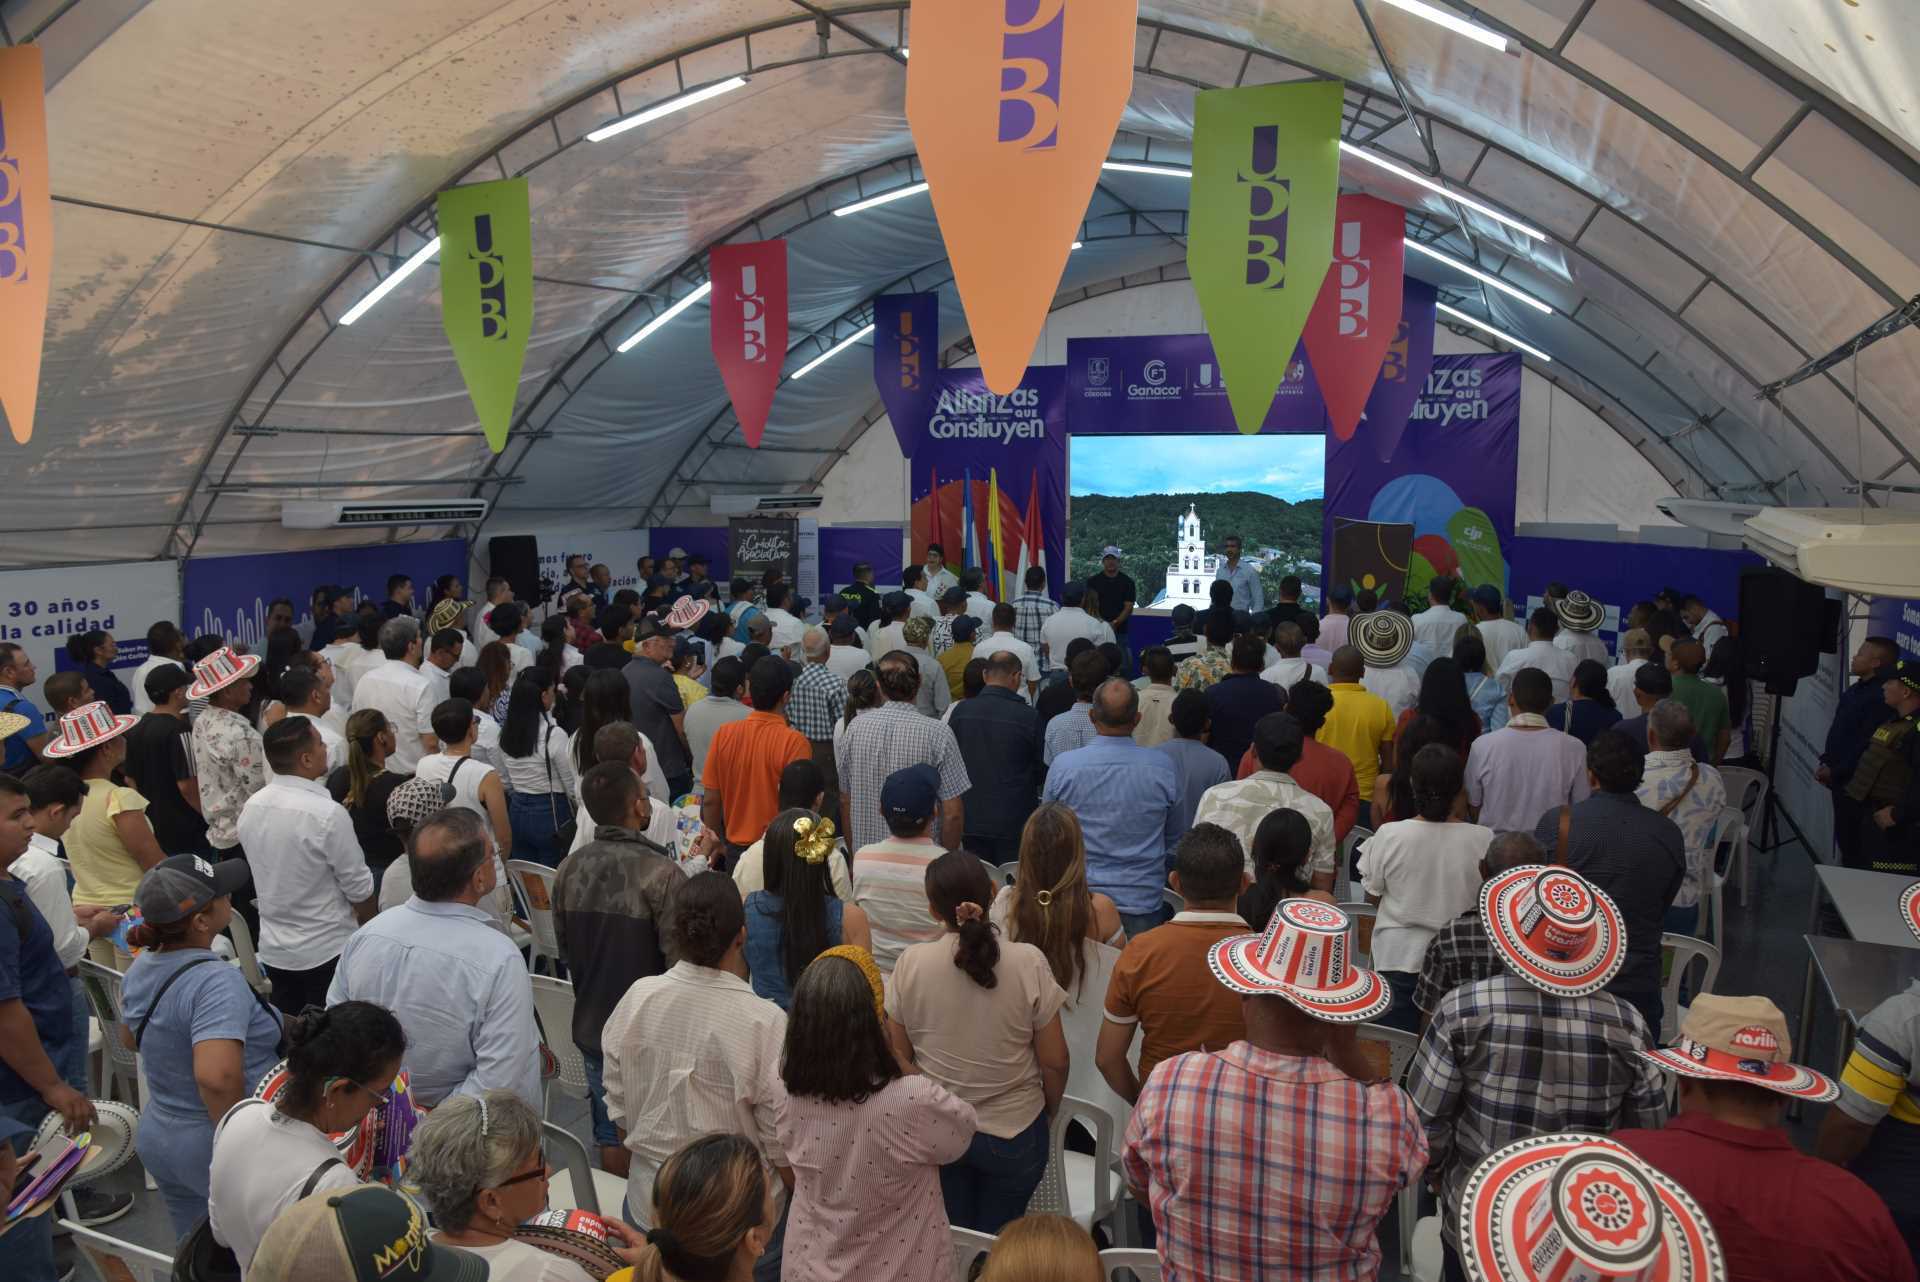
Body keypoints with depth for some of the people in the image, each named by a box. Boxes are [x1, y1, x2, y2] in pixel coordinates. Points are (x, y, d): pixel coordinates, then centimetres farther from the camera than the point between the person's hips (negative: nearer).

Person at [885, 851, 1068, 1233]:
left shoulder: (910, 963, -14)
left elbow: (899, 1055, -3)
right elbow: (1054, 1062, -10)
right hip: (1014, 1132, -1)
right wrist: (1047, 1111, 9)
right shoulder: (1029, 962, -17)